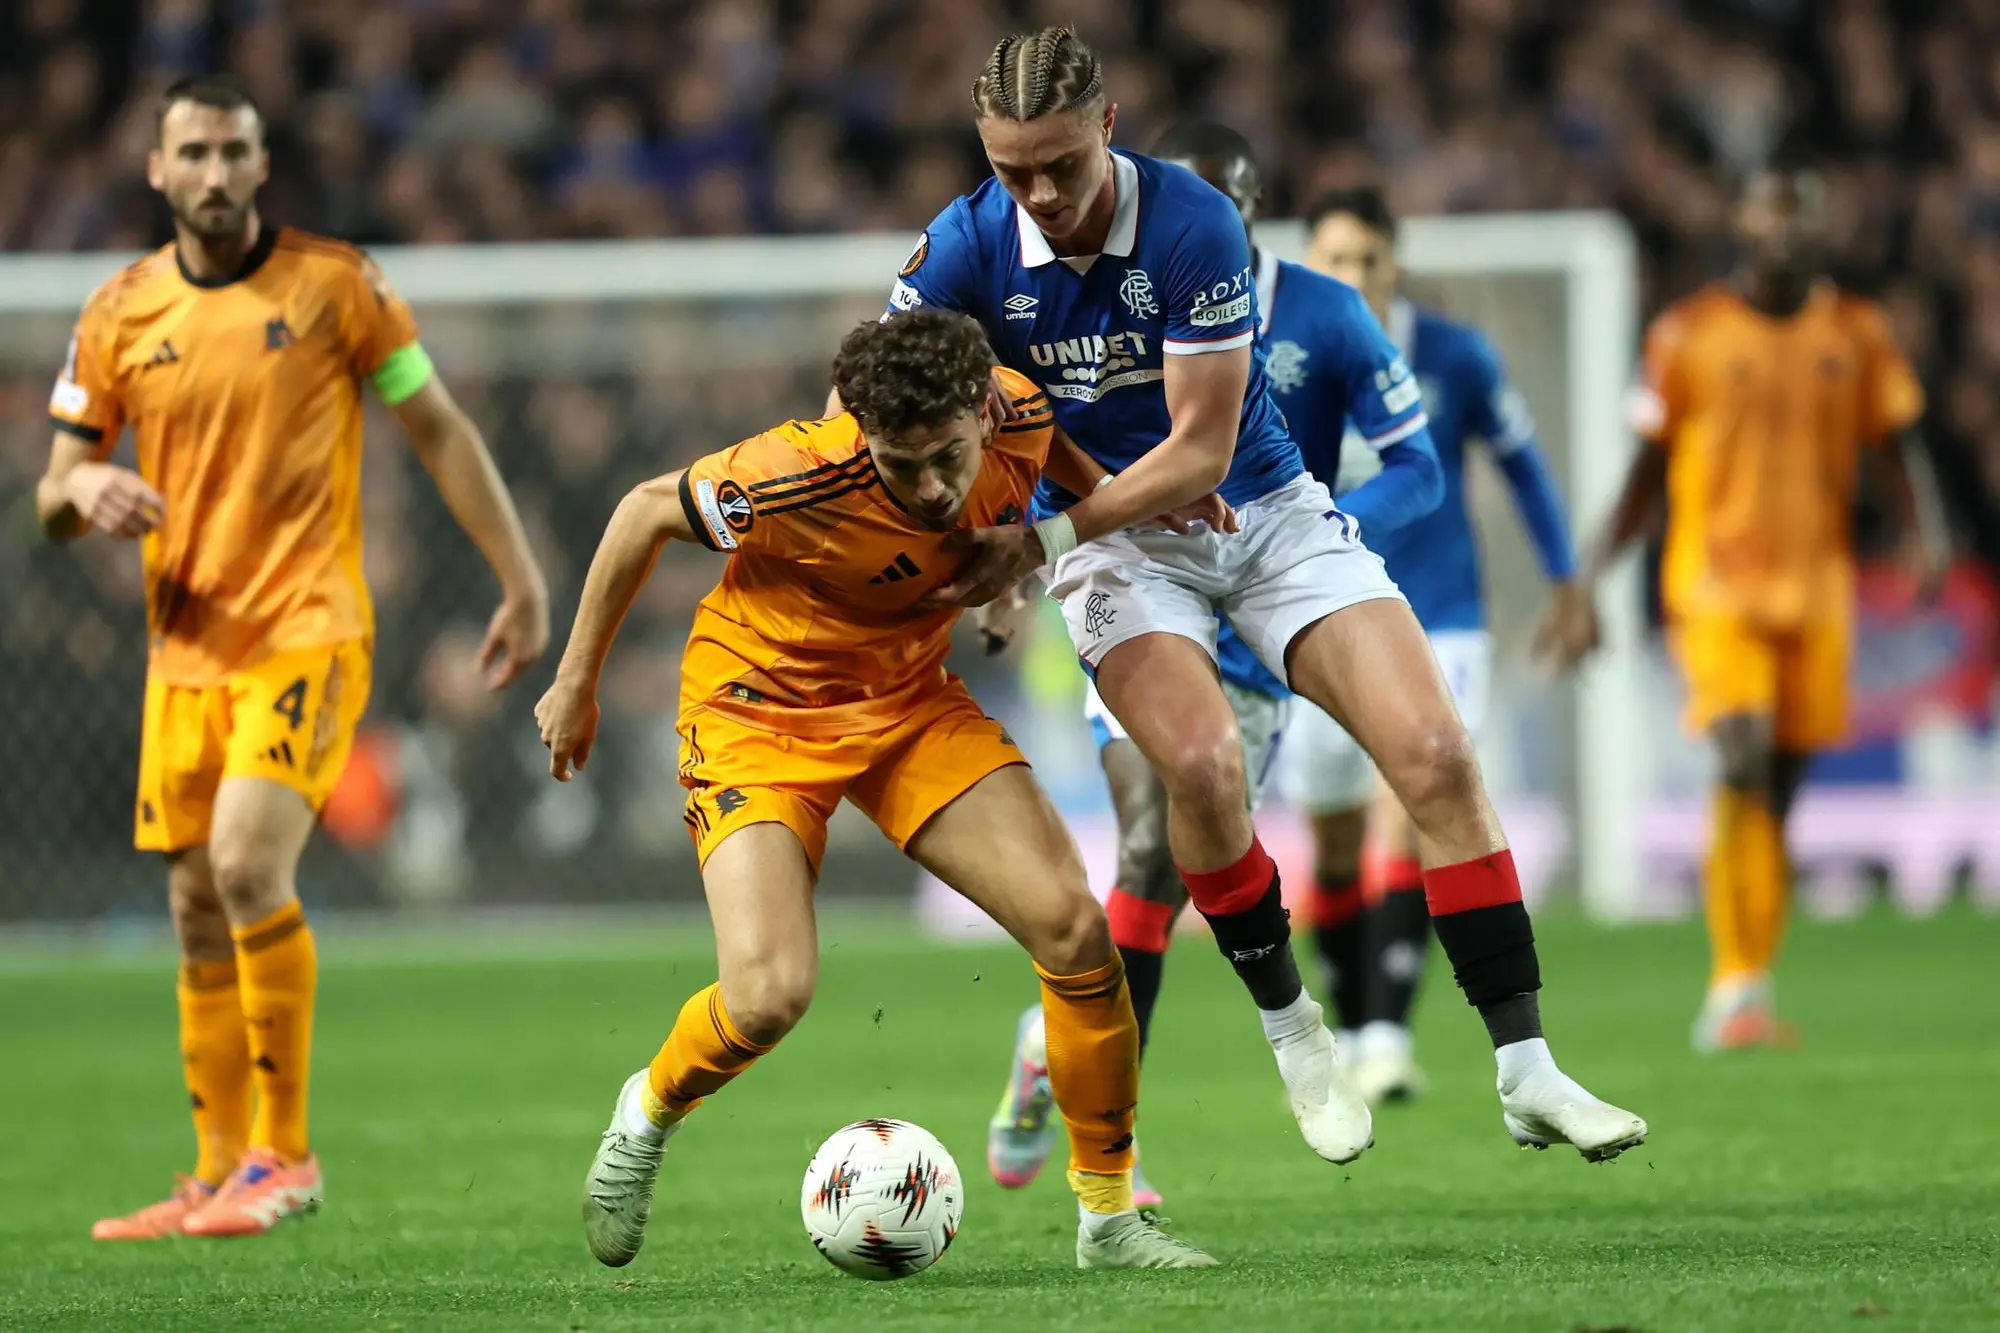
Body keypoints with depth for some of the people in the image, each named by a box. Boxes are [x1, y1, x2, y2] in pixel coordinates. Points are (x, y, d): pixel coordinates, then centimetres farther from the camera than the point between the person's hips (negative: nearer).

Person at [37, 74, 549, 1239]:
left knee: (249, 863, -21)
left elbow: (440, 430, 3)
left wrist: (522, 580, 0)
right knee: (199, 913, 6)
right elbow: (54, 502, 11)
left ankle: (285, 1152, -12)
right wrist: (86, 491, -14)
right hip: (184, 649, 5)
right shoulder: (121, 315, 6)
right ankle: (220, 1174, 17)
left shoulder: (333, 284, -3)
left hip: (308, 631, -4)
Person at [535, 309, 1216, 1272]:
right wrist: (576, 682, -4)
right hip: (761, 709, -5)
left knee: (1075, 928, -11)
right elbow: (646, 512, -13)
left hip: (910, 698, 5)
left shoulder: (1018, 419, -19)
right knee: (769, 995, -23)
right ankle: (648, 1115, 13)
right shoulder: (795, 479, -33)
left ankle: (1109, 1218, 4)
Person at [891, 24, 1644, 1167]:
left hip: (1267, 511, 0)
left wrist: (1040, 542, -28)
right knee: (1201, 760, -29)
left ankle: (1528, 1071, -8)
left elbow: (1199, 447, -20)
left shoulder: (1193, 225, -22)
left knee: (1435, 752, -15)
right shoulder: (967, 246, -14)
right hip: (1120, 544, 0)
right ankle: (1292, 1036, -6)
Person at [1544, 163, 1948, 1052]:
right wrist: (1585, 585, 5)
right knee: (1743, 763, -20)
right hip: (1716, 583, -3)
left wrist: (1928, 533, -9)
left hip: (1817, 583, 3)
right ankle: (1736, 987, -18)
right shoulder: (1689, 334, 1)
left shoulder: (1857, 335, 8)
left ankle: (1739, 999, 13)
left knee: (1777, 793, 5)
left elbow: (1897, 450, 11)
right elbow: (1648, 471, 7)